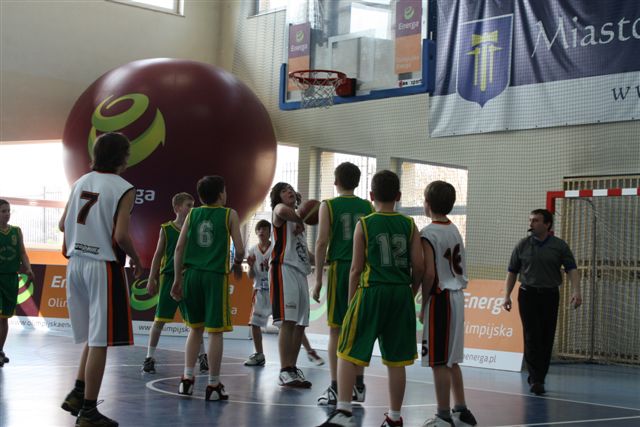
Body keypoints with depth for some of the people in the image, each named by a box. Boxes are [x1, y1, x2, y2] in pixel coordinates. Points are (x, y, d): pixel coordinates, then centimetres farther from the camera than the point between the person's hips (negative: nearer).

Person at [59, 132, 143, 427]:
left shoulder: (80, 182, 8)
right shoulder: (123, 189, -11)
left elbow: (63, 225, 11)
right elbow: (121, 235, -18)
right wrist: (137, 261, -1)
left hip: (76, 263, 7)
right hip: (104, 266, -7)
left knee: (92, 336, 21)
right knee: (100, 341, -1)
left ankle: (78, 394, 19)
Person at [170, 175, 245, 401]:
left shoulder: (192, 214, 11)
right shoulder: (230, 215, 2)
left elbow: (179, 248, 5)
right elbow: (240, 250, -4)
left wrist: (178, 279, 9)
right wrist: (237, 264, 17)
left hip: (191, 273, 4)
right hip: (216, 275, -4)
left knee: (196, 328, 18)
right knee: (215, 331, 1)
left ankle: (187, 378, 14)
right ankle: (213, 385, 4)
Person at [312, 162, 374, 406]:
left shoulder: (328, 206, 0)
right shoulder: (368, 207, 10)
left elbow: (322, 242, -7)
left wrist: (318, 279, -3)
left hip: (339, 269, -3)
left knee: (336, 330, 1)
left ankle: (335, 389, -2)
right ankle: (358, 386, 17)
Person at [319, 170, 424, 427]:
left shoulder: (364, 225, -1)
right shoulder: (409, 226, 6)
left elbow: (357, 268, -3)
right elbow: (419, 267, 2)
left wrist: (351, 300, 7)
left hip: (371, 292, -3)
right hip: (401, 294, 3)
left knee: (348, 353, 4)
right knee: (395, 360, 11)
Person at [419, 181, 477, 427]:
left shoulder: (428, 234, -14)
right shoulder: (455, 231, 12)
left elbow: (429, 273, -20)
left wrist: (423, 305, -11)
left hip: (440, 298, -9)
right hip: (457, 297, 9)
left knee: (439, 362, -2)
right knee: (451, 360, 16)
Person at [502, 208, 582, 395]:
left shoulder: (560, 246, 2)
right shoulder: (522, 245, 5)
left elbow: (572, 269, -3)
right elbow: (512, 272, 9)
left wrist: (576, 291, -18)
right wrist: (507, 295, 2)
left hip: (550, 295, 1)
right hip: (528, 294, -1)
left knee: (546, 339, 4)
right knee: (532, 338, -7)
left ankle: (538, 378, 16)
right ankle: (535, 379, -7)